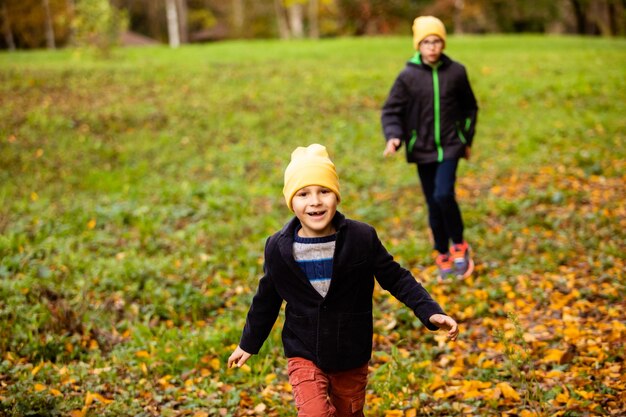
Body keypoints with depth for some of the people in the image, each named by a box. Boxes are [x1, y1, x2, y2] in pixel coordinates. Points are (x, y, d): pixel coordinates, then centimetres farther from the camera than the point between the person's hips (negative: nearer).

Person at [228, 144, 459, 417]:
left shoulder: (362, 238, -15)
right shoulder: (278, 248, -11)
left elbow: (396, 278, -4)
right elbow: (267, 300, 5)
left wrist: (430, 312, -15)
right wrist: (248, 344, 15)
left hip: (352, 355, 1)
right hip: (304, 355, -1)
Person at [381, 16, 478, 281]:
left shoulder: (456, 72, -3)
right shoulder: (408, 76, -7)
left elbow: (470, 107, 11)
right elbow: (391, 111, -2)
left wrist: (467, 139, 12)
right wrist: (393, 137, -19)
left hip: (450, 146, -1)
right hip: (423, 150, 1)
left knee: (444, 195, -19)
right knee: (433, 205, 6)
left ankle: (459, 246, 4)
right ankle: (443, 256, 25)